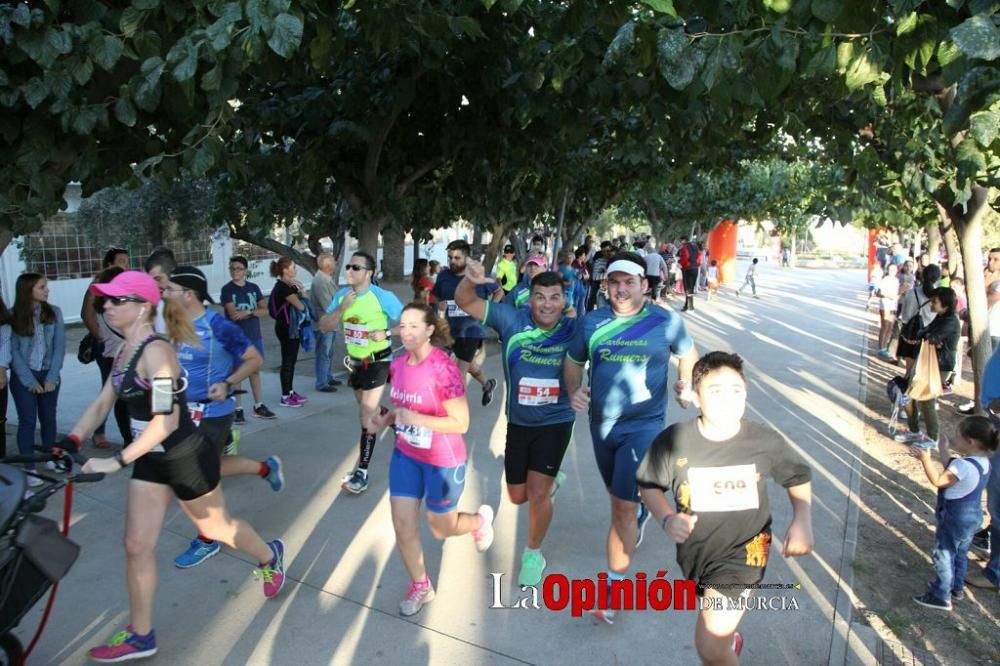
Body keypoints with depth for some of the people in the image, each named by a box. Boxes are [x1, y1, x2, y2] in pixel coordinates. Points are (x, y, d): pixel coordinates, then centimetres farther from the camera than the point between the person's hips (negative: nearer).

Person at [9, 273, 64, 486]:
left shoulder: (54, 312, -1)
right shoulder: (14, 317, -6)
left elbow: (59, 346, -3)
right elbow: (13, 351, -7)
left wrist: (52, 377, -9)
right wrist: (30, 381, -12)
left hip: (48, 374, 2)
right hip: (23, 376, -2)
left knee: (48, 418, 11)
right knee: (27, 421, -1)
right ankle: (29, 468, 6)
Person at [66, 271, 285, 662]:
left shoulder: (156, 351, -26)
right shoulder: (126, 352, 3)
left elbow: (166, 420, -31)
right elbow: (102, 403, 7)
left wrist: (117, 461, -33)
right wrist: (70, 442, -7)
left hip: (187, 459, -8)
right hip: (151, 461, 8)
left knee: (217, 528, 15)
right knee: (137, 546, 8)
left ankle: (270, 556, 43)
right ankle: (140, 637, 22)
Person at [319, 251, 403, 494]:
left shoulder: (383, 297, -16)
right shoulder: (342, 294, -1)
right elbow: (324, 327, -4)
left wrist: (386, 333, -23)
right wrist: (342, 307, -18)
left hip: (377, 362, -6)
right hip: (354, 361, 6)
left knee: (366, 415, -8)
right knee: (369, 410, 20)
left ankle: (362, 472, -1)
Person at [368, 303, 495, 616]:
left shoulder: (444, 369, -27)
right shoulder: (399, 363, -4)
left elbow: (460, 423, -24)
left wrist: (415, 419, -31)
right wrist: (385, 418, -7)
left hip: (443, 461, -6)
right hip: (405, 455, 6)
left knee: (440, 528, 13)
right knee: (403, 525, 7)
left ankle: (480, 519, 47)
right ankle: (420, 586, 31)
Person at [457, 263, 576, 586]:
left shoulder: (574, 330, -14)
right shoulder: (512, 320, -14)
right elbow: (465, 302, -17)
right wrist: (471, 280, -40)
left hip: (556, 422, -2)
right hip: (518, 422, 3)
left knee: (536, 494, -6)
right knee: (517, 496, 15)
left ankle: (533, 554, 22)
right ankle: (552, 480, 50)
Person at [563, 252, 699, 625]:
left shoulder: (665, 322, -9)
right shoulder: (592, 322, -4)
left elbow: (688, 354, 9)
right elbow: (573, 361, 8)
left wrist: (686, 385, -6)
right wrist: (574, 391, -10)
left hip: (643, 426, -4)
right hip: (601, 424, 4)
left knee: (623, 509, -9)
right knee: (618, 496, 23)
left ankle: (612, 588, 5)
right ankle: (641, 512, 59)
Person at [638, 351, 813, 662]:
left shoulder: (766, 441, -18)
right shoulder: (671, 441, -20)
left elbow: (799, 477, 2)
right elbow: (650, 485, -3)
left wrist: (802, 521, -13)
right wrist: (667, 519, -21)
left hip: (743, 551, -2)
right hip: (694, 549, 3)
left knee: (710, 648, -11)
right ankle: (730, 640, 68)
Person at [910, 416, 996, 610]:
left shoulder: (963, 465, -31)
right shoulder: (983, 461, -2)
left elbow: (937, 480, -30)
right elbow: (952, 473, 8)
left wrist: (925, 459, -30)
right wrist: (945, 452, 12)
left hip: (954, 520, -9)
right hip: (972, 518, 9)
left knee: (943, 557, 5)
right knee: (960, 554, 25)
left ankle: (941, 597, 16)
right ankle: (956, 588, 41)